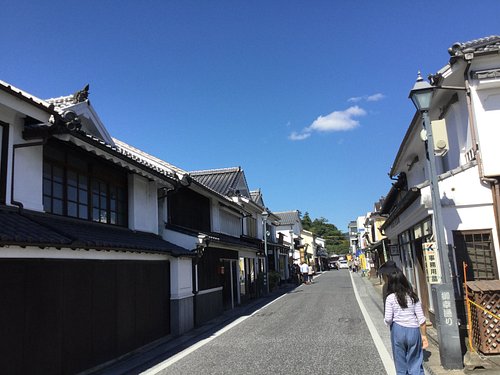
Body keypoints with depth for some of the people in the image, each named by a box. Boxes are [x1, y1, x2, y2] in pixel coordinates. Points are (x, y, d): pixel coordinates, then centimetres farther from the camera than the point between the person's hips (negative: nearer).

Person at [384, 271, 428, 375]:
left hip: (398, 329, -2)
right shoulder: (413, 296, 4)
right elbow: (421, 318, 4)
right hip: (414, 331, 3)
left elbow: (388, 319, -10)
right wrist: (424, 335, 11)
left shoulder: (390, 298, -5)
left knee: (401, 363, 12)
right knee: (416, 363, 10)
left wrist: (386, 320, 13)